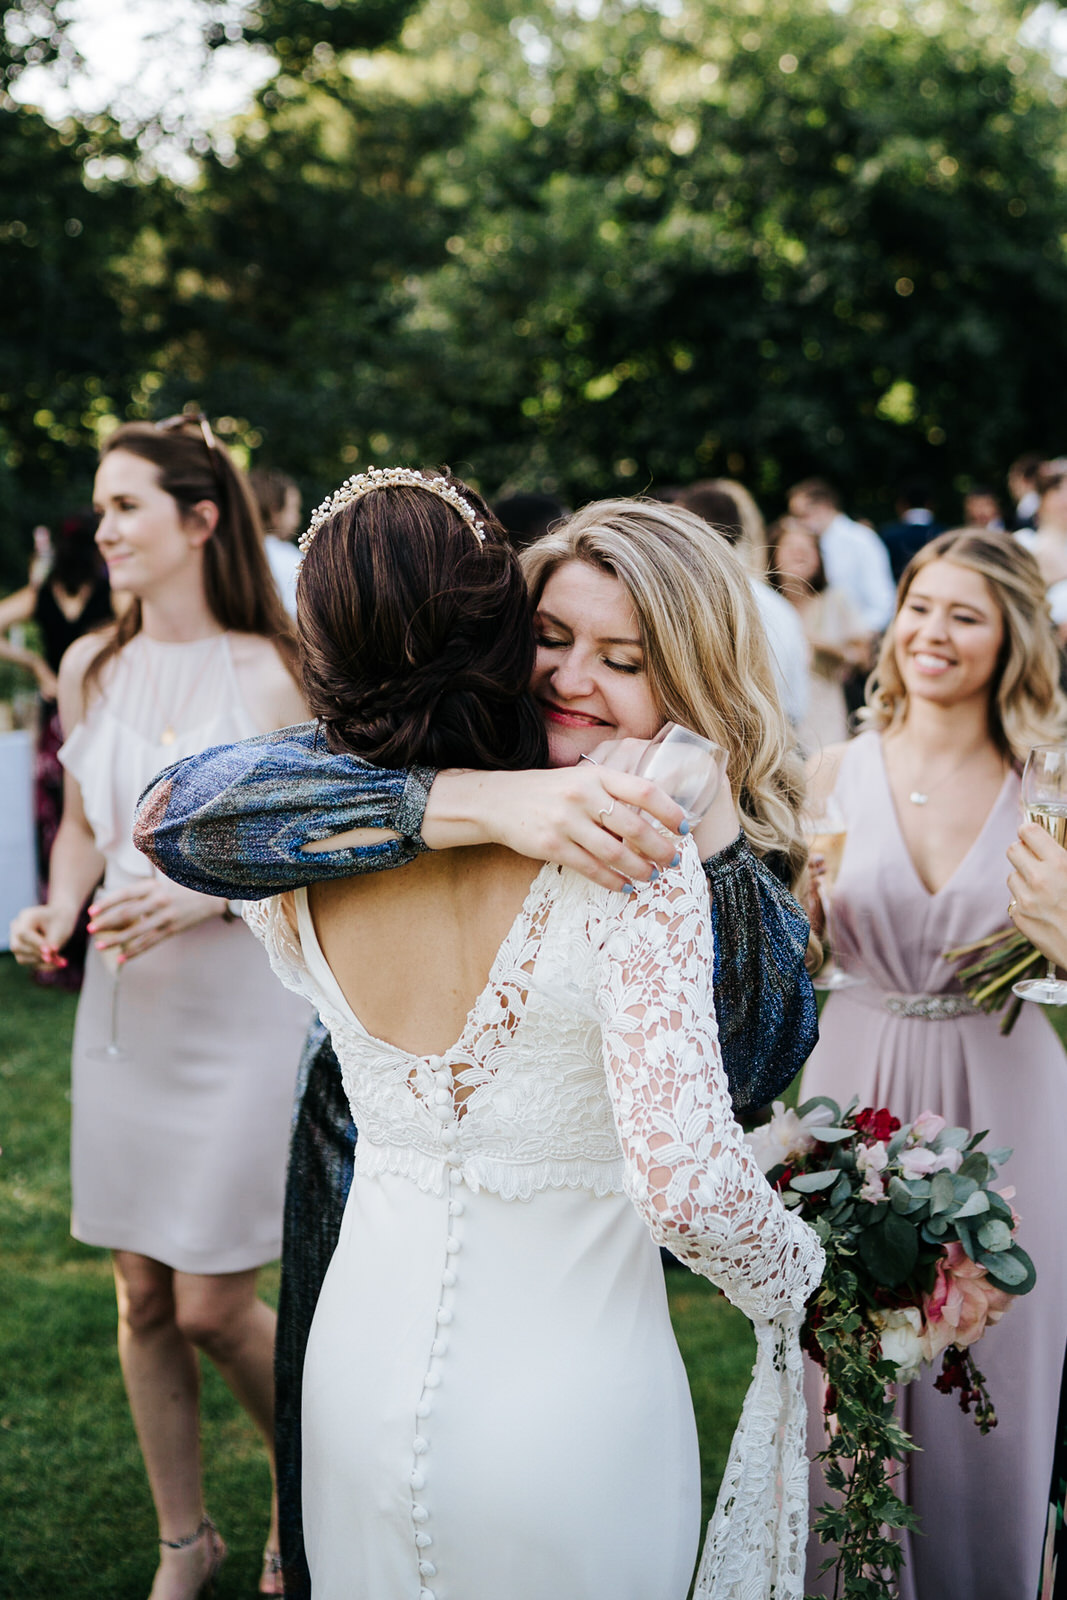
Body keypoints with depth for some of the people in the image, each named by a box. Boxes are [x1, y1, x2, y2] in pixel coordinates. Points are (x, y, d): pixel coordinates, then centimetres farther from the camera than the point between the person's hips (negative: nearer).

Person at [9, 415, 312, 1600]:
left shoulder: (272, 671, -10)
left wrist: (198, 896, -21)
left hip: (242, 1013, -5)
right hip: (123, 1009, 5)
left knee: (214, 1305, -1)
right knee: (141, 1292, 11)